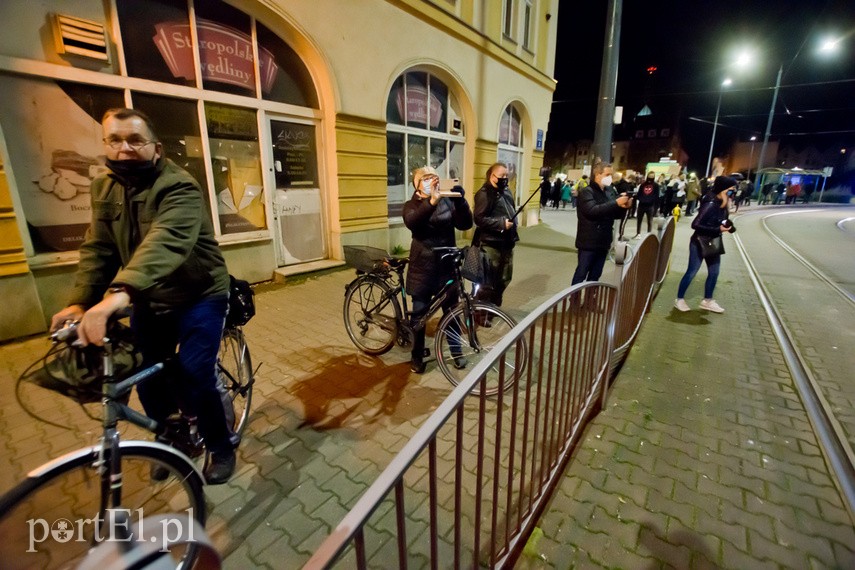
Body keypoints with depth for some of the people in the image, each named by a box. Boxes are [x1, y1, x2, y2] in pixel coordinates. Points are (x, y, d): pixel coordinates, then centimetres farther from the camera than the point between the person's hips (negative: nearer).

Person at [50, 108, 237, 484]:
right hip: (148, 300, 6)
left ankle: (221, 445, 16)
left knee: (194, 379, -10)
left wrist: (120, 292, -52)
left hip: (199, 296, -6)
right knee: (149, 380, 10)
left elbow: (165, 241, -39)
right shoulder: (104, 189, 2)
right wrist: (80, 301, -17)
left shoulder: (179, 186, -21)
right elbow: (97, 249, -2)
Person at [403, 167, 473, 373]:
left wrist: (460, 201, -25)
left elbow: (465, 224, -9)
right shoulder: (412, 205, -1)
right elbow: (411, 222, -24)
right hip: (422, 266, -1)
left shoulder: (447, 202, 5)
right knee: (419, 313, 8)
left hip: (447, 265, 2)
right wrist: (431, 201, -39)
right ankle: (417, 356, 25)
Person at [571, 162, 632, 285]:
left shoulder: (609, 193, 13)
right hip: (589, 242, -7)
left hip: (603, 242, 8)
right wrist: (616, 203, -24)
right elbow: (593, 211, -26)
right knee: (582, 273, -2)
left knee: (595, 274, 15)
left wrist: (624, 207, -7)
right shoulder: (586, 192, -9)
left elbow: (616, 214, 14)